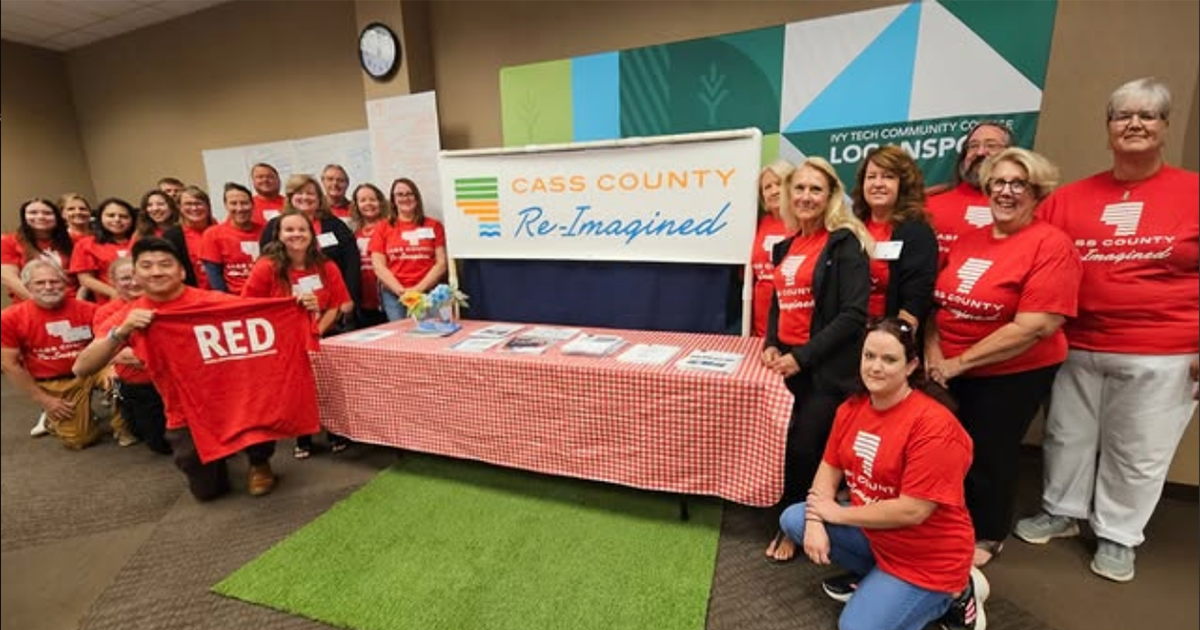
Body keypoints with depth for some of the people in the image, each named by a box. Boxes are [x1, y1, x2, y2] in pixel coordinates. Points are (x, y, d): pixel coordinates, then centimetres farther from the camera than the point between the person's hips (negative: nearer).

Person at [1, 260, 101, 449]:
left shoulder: (87, 309, -8)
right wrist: (43, 399, -7)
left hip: (91, 372, 1)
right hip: (52, 384, -1)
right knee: (79, 440, -5)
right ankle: (54, 417, 29)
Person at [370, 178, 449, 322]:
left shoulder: (434, 225, 10)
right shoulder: (383, 229, 13)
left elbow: (441, 264, 3)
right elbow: (379, 266, 6)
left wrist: (419, 288, -7)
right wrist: (401, 291, -7)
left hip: (428, 292, -1)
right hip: (393, 294, 1)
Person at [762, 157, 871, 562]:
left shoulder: (845, 244, -9)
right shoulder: (787, 245, 12)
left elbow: (853, 314, -16)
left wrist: (803, 355, -18)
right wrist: (771, 344, 2)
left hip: (827, 368, -6)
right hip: (787, 364, 6)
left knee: (806, 450, 2)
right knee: (785, 447, 12)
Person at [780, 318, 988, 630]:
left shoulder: (933, 425, -27)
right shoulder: (852, 407, -5)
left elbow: (912, 511, -28)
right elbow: (830, 467, 1)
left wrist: (837, 513, -17)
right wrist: (815, 521, -15)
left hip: (927, 557, -6)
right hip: (872, 531, 7)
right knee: (793, 520, -5)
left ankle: (954, 594, 9)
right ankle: (872, 576, 12)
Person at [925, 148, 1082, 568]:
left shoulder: (1052, 245, -14)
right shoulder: (968, 240, 5)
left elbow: (1035, 326, -22)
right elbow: (939, 299, 8)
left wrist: (959, 362, -19)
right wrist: (932, 348, -9)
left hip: (1013, 375, -5)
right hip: (952, 371, 5)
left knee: (989, 455, 9)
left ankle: (988, 536, 34)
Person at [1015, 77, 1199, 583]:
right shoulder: (1069, 197, 2)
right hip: (1076, 348, 2)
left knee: (1138, 453, 11)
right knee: (1067, 436, 15)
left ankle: (1118, 536, 31)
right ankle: (1061, 512, 35)